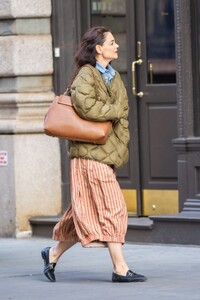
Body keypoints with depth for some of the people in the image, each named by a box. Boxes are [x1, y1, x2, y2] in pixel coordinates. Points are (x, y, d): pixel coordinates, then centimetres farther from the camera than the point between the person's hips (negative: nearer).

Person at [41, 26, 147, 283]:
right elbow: (85, 105, -25)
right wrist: (114, 111, -11)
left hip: (108, 152, 9)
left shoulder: (114, 77, 18)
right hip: (91, 151, -9)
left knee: (87, 212, 10)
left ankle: (54, 254, 23)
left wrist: (122, 145, 8)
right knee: (111, 207, -9)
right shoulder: (86, 74, -8)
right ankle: (120, 269, -7)